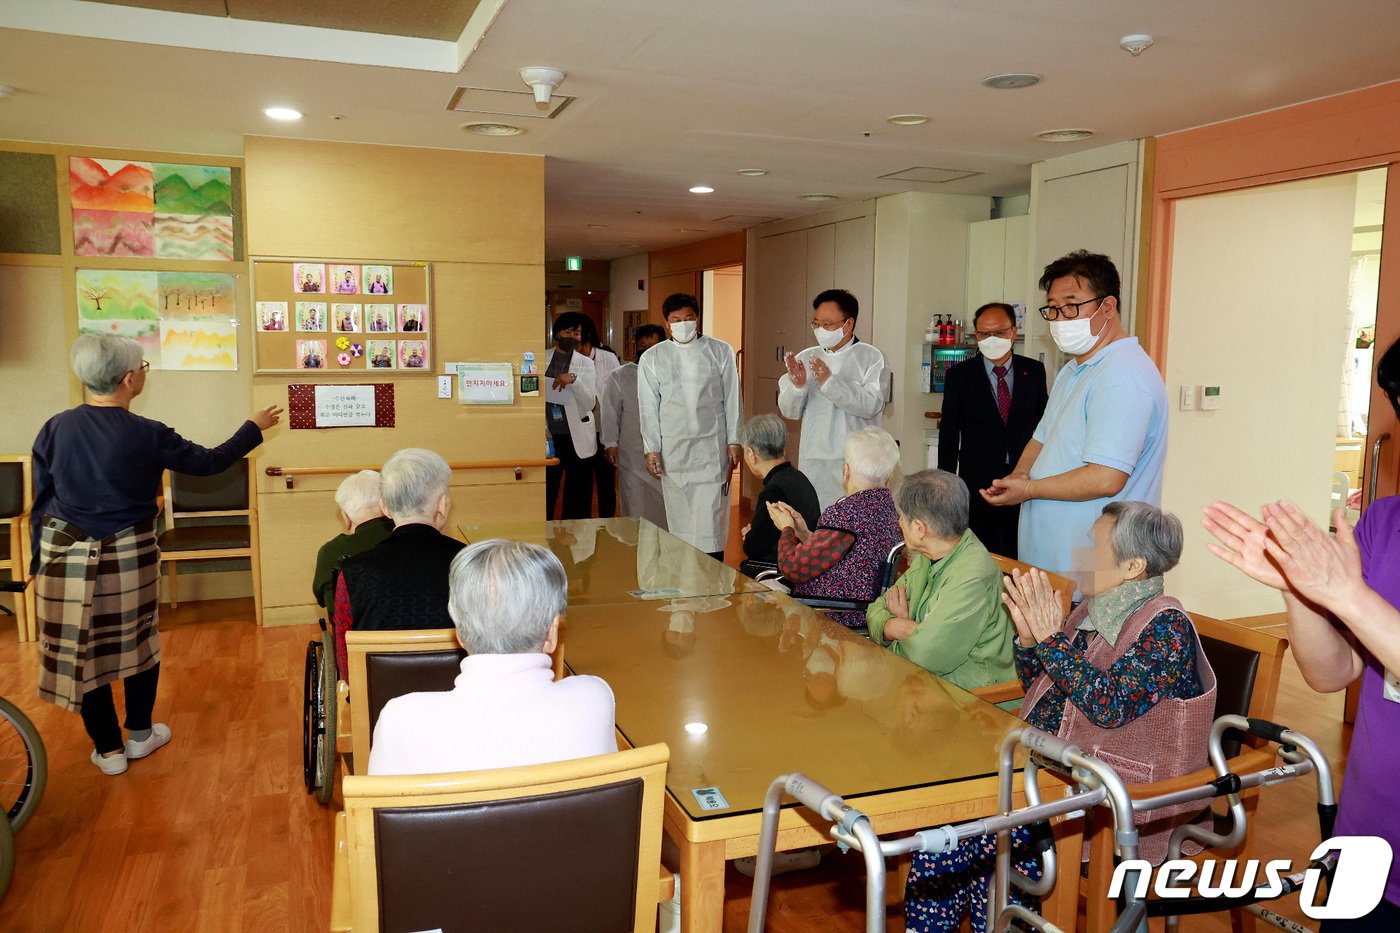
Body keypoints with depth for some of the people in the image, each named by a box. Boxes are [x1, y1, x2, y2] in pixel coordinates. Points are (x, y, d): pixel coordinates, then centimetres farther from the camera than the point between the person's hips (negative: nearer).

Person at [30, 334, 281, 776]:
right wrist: (254, 427, 11)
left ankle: (108, 749, 23)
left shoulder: (55, 428, -5)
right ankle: (140, 734, 32)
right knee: (139, 642, 18)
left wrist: (39, 561, 13)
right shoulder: (146, 435, -14)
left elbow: (41, 503, 2)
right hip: (128, 557, -2)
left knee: (82, 650, 12)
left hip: (65, 557, 2)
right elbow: (209, 462, -1)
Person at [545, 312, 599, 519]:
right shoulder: (542, 359, 4)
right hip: (549, 437, 0)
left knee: (578, 502, 5)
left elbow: (589, 403, -7)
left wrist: (573, 380, -23)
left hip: (578, 439, 0)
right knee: (545, 496, -2)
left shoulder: (586, 364, 4)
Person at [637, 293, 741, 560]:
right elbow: (648, 407, 6)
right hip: (672, 450, 1)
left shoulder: (721, 352, 5)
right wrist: (651, 449, 1)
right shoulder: (652, 358, 6)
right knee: (679, 519, 4)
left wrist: (733, 442, 2)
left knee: (710, 517, -6)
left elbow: (732, 400, 6)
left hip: (712, 447, -1)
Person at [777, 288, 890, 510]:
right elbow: (789, 411, 6)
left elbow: (872, 405, -14)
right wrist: (797, 386, -14)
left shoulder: (871, 358, 0)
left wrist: (829, 382, -19)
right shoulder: (806, 358, 10)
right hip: (812, 459, 3)